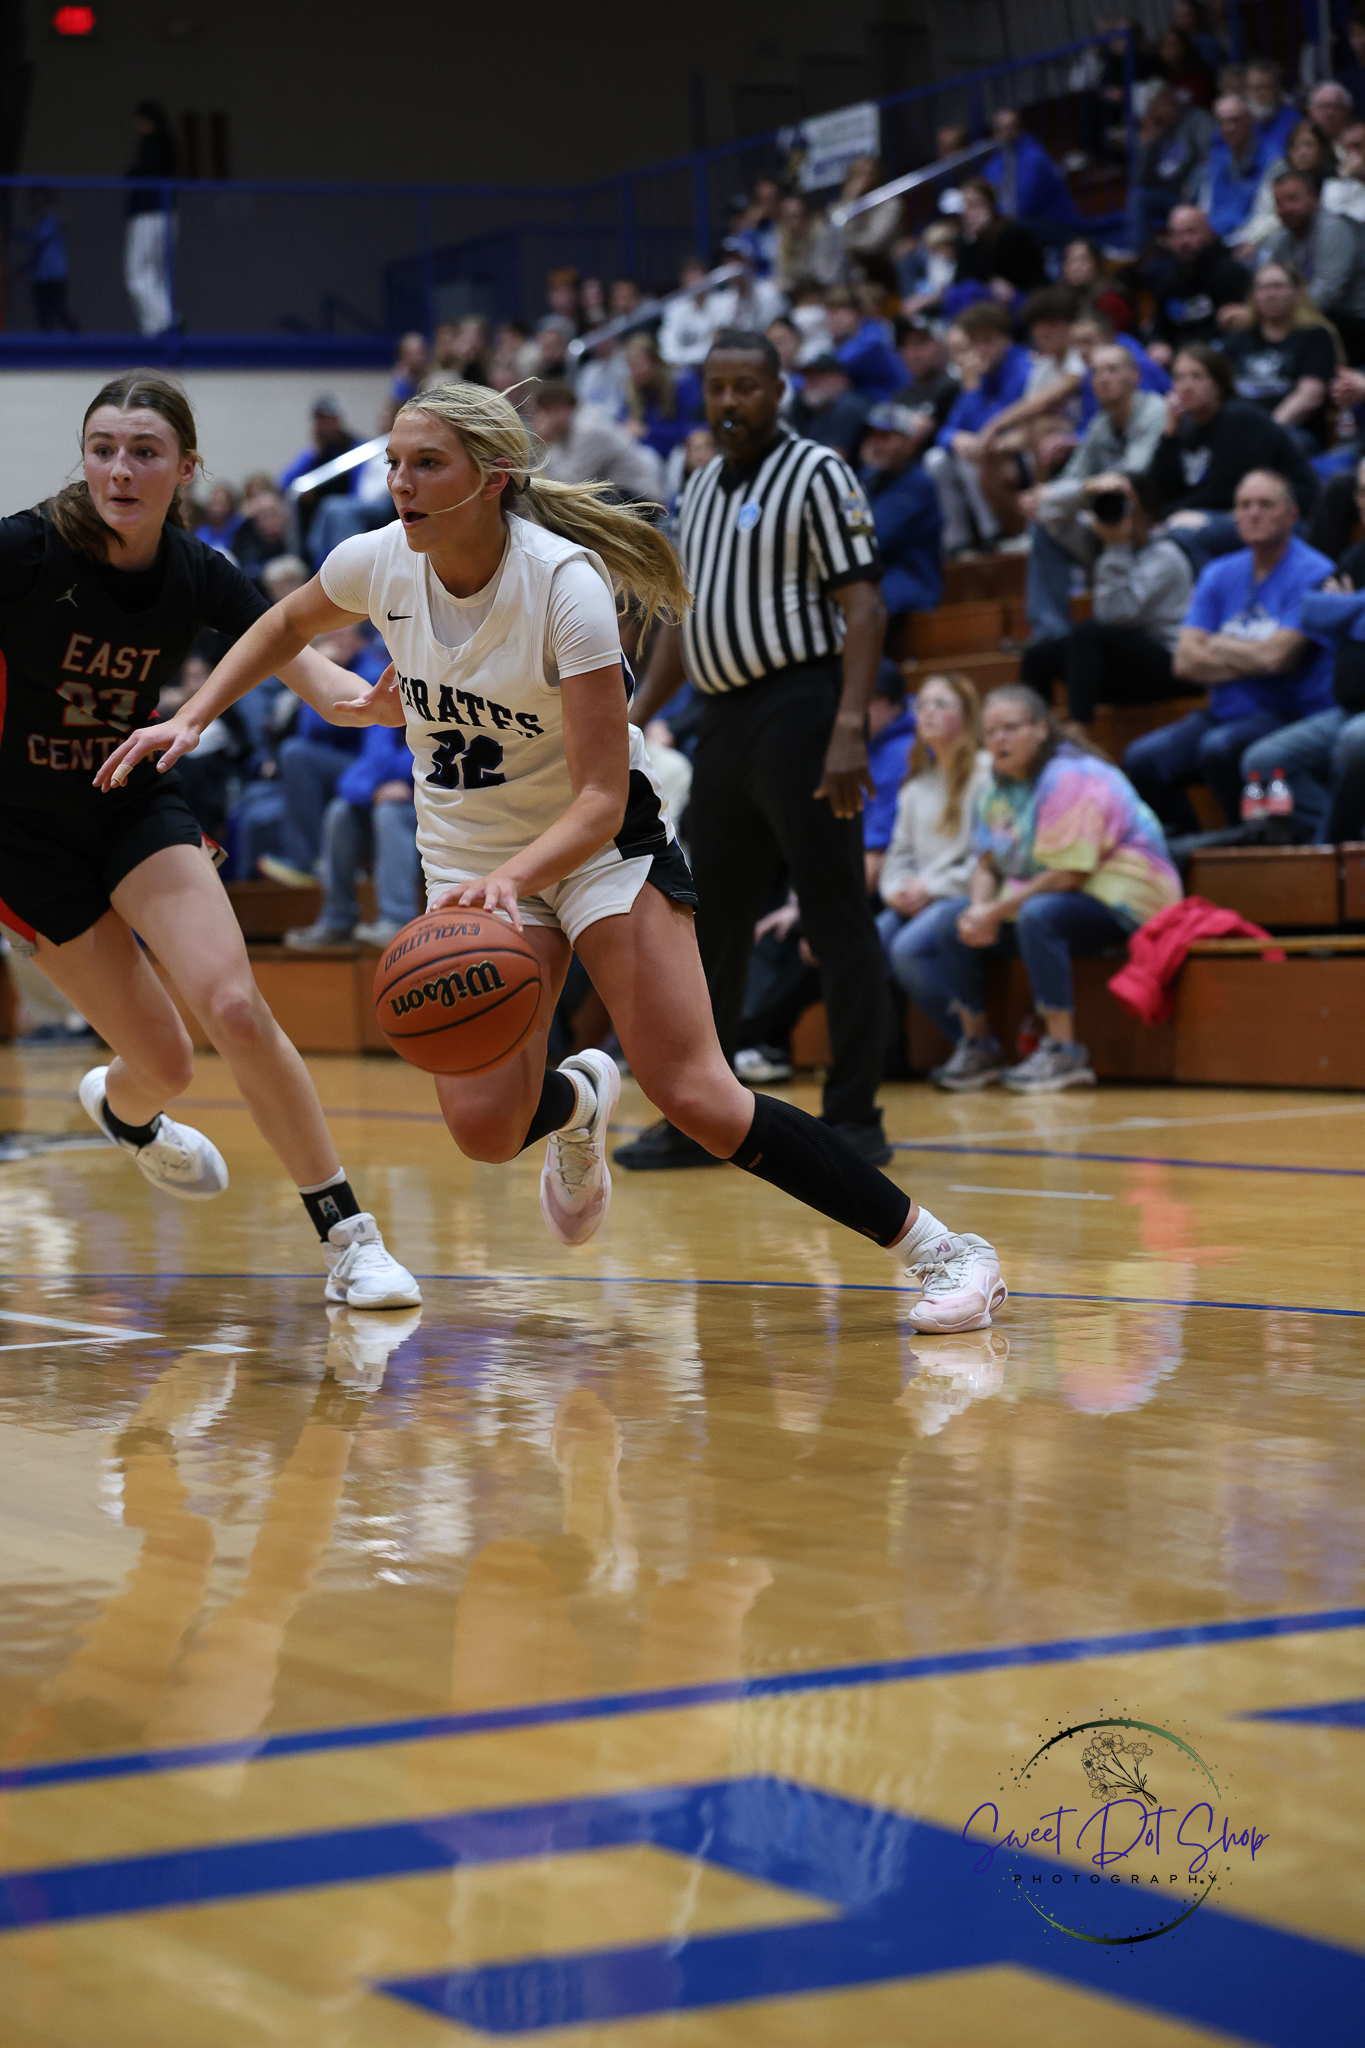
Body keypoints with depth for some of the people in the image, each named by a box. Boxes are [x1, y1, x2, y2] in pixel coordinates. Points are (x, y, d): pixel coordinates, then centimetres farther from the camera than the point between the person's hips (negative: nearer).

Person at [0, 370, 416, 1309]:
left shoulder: (199, 574, -9)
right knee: (165, 1061, -3)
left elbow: (308, 669, -13)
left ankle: (349, 1236, -9)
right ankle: (126, 1109, 38)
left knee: (233, 1005, -20)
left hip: (137, 805, 3)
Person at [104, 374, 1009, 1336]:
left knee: (696, 1098, -17)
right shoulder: (377, 562, -12)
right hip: (468, 854, 4)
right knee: (485, 1129, -12)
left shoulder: (566, 585, -26)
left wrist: (511, 881, -44)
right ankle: (576, 1101, 27)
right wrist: (193, 718, 3)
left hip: (602, 843, -4)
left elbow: (599, 802, -28)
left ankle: (940, 1249, -5)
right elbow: (287, 625, 13)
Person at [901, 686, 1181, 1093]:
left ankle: (1063, 1053, -33)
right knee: (950, 926, -1)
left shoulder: (1070, 778, -20)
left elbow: (1069, 875, -26)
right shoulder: (997, 787, 9)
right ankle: (977, 1048, 4)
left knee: (1038, 914, -38)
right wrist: (981, 911, -14)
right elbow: (986, 866, 9)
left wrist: (996, 911, -24)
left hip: (1120, 901, -9)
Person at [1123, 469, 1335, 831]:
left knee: (1218, 748, -34)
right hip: (1225, 713, 6)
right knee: (1143, 758, -15)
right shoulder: (1219, 574, 11)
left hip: (1291, 715, -6)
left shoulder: (1312, 574, -9)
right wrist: (1251, 659, -11)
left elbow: (1276, 657, -19)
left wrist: (1218, 646, -1)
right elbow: (1185, 662, 2)